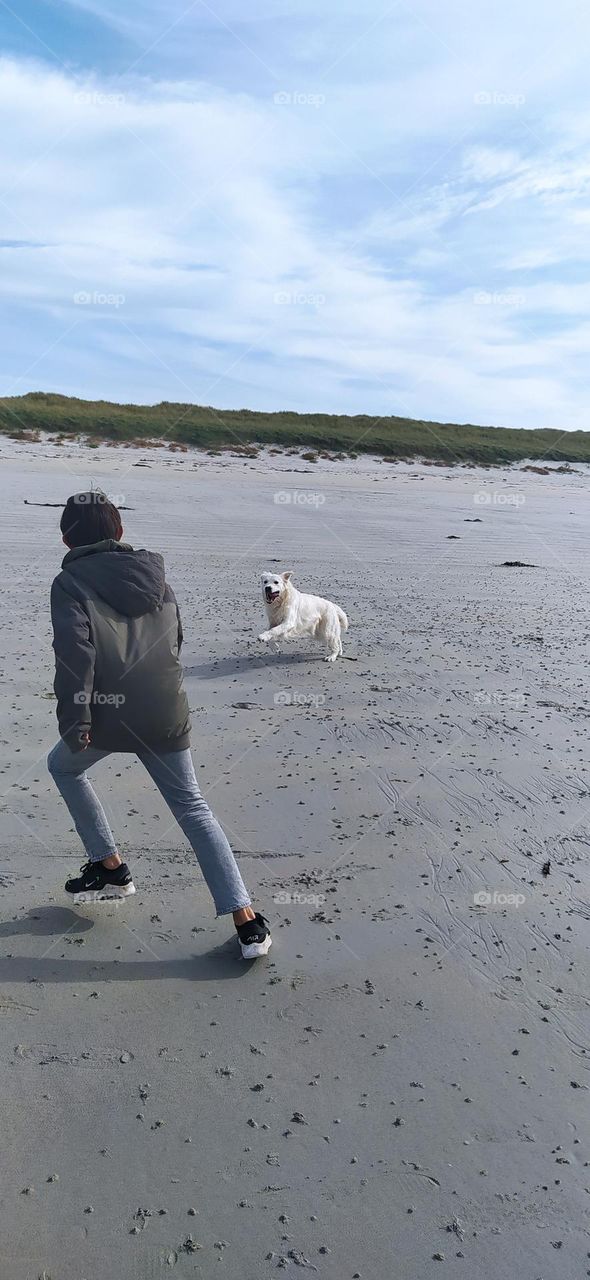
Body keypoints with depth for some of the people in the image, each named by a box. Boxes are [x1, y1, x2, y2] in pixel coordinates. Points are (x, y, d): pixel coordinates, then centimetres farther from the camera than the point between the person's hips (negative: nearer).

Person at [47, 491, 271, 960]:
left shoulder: (70, 582, -2)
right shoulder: (156, 575, 13)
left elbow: (74, 652, -17)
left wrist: (74, 718, -17)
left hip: (108, 715, -4)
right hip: (166, 715, 4)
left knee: (63, 767, 28)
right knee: (193, 808, 11)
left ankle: (110, 867, 30)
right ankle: (247, 921, 4)